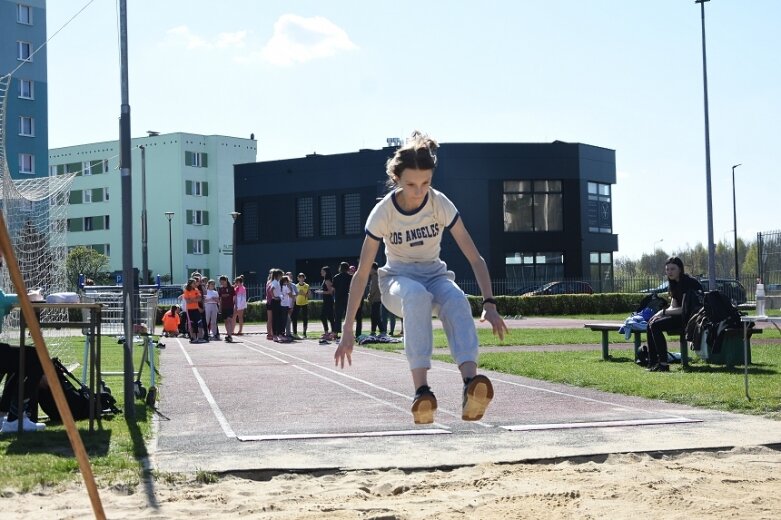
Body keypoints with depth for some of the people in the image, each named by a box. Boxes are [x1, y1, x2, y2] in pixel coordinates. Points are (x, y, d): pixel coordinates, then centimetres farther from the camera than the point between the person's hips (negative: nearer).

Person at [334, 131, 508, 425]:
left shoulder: (440, 205, -14)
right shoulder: (383, 213, -17)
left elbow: (475, 258, -14)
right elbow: (362, 273, -15)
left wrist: (489, 304, -27)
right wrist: (347, 330, -18)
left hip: (435, 276, 2)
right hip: (398, 279, -1)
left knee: (457, 301, -36)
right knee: (417, 296, -40)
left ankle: (471, 387, -55)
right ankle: (421, 391, -49)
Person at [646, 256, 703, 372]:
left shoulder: (688, 282, -15)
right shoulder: (674, 284, 14)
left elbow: (683, 309, -20)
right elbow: (673, 307, 11)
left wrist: (663, 311, -14)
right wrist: (659, 314, -7)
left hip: (690, 318, -10)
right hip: (681, 317, 10)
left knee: (656, 325, -19)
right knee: (651, 323, 1)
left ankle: (663, 364, -18)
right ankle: (652, 362, -1)